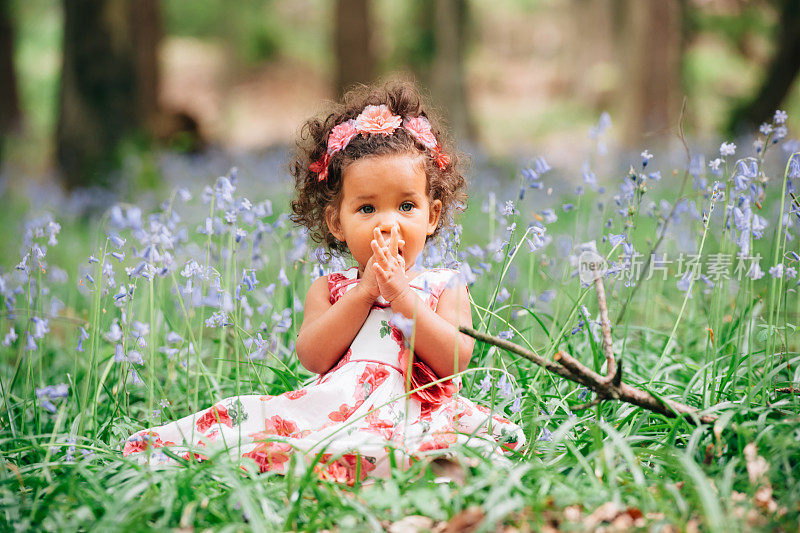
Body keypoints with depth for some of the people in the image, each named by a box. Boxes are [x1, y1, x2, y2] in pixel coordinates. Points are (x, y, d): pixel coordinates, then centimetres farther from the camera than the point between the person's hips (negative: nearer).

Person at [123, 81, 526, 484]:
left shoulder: (444, 287, 14)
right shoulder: (329, 289, 18)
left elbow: (455, 360, -4)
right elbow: (312, 356, -1)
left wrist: (400, 292, -8)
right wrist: (365, 291, -6)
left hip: (411, 416, 0)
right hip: (332, 410, 1)